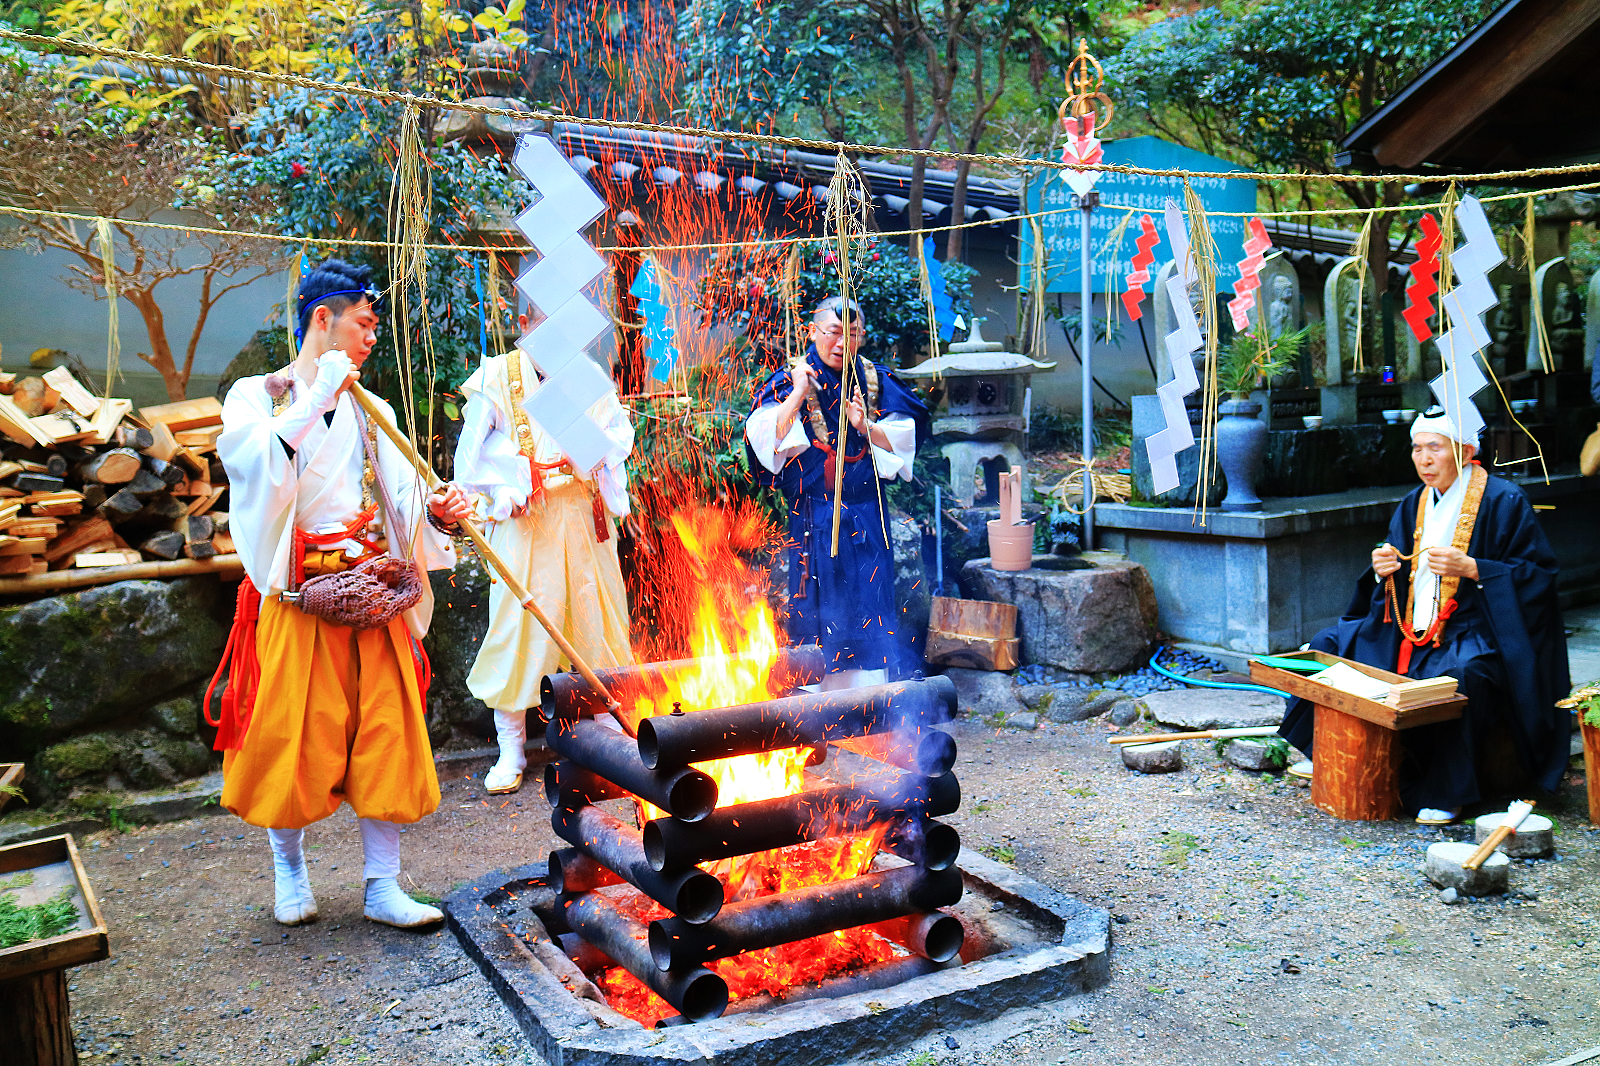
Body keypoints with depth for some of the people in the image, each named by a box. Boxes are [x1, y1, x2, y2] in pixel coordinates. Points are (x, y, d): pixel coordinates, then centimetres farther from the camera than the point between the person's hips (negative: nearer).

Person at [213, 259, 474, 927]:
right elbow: (249, 462, -19)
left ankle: (383, 885, 9)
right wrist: (316, 399, -24)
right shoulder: (257, 395, 4)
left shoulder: (370, 410, 16)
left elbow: (401, 498, 5)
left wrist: (435, 510, -16)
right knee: (294, 736, 2)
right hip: (298, 592, -3)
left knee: (384, 733, 1)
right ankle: (289, 865, 26)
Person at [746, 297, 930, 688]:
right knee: (819, 607, 1)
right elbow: (764, 436, -13)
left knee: (870, 604, 3)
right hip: (813, 515, -3)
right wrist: (798, 393, -20)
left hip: (866, 515, 3)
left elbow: (906, 438, 4)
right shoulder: (789, 380, -1)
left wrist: (866, 426, -11)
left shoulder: (876, 381, 8)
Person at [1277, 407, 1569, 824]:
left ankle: (1444, 794, -24)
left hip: (1475, 636, -7)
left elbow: (1539, 574, -11)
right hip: (1411, 632, 8)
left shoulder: (1503, 501, -7)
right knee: (1331, 644, 2)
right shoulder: (1413, 506, 14)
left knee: (1453, 678, -37)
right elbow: (1396, 587, 20)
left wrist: (1469, 567, -22)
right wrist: (1384, 571, -4)